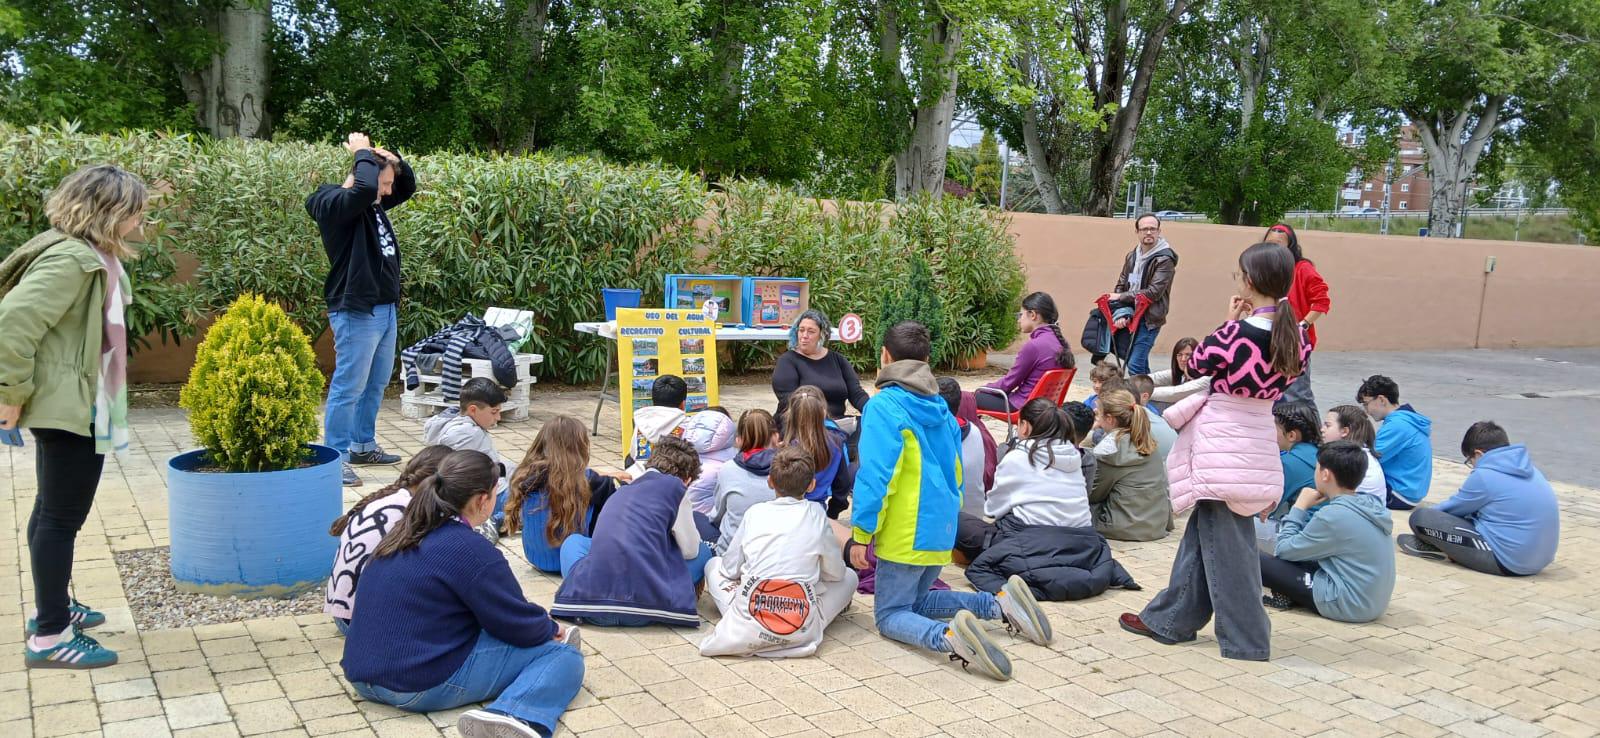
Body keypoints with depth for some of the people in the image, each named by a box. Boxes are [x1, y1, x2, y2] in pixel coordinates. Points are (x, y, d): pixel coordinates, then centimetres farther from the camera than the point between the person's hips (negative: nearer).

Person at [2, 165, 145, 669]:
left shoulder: (93, 256, 11)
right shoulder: (70, 259, -22)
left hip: (75, 404, 11)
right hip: (69, 407, -11)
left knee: (53, 510, 20)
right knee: (62, 517, -3)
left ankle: (52, 608, 35)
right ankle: (49, 637, 5)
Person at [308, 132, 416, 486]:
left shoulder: (374, 205, 11)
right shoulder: (336, 205, -14)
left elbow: (409, 187, 25)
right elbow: (364, 187, -34)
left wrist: (394, 160, 5)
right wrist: (363, 153, -15)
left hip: (385, 309, 10)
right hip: (356, 312, -10)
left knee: (377, 383, 18)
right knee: (348, 386, -5)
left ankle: (363, 446, 30)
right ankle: (335, 457, 2)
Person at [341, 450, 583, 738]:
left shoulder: (404, 533, 9)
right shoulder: (471, 550, -17)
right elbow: (518, 624, -9)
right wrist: (551, 629, 13)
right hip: (424, 687, -9)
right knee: (563, 655, -6)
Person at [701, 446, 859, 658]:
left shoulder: (755, 513, 5)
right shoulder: (816, 514, 2)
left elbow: (730, 569, 11)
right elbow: (835, 572, 11)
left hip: (748, 622, 1)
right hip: (801, 630, -1)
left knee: (714, 565, 28)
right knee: (849, 576, 23)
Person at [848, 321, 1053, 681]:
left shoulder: (884, 406, -14)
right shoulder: (939, 406, 10)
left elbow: (875, 475, -20)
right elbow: (955, 471, 17)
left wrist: (861, 534, -15)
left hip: (906, 534, -7)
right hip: (941, 528, 8)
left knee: (890, 615, 4)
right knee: (915, 602, 24)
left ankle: (948, 637, -27)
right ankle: (1001, 602, 6)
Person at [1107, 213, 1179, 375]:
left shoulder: (1165, 259, -11)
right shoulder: (1132, 256, 10)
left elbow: (1153, 293, -18)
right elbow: (1121, 286, 8)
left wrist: (1120, 297, -13)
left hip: (1150, 319, -7)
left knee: (1135, 365, -14)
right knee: (1140, 363, 14)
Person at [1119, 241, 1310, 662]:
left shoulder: (1238, 332, -20)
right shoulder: (1297, 337, -1)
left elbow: (1198, 364, -6)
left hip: (1223, 445, -7)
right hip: (1259, 442, 7)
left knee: (1227, 543, 3)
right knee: (1203, 532, 17)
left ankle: (1247, 640, 11)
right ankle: (1170, 619, 28)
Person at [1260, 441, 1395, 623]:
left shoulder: (1334, 515, -20)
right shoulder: (1372, 505, 4)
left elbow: (1284, 550, -9)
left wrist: (1299, 507, -1)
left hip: (1348, 606, -9)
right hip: (1372, 602, 9)